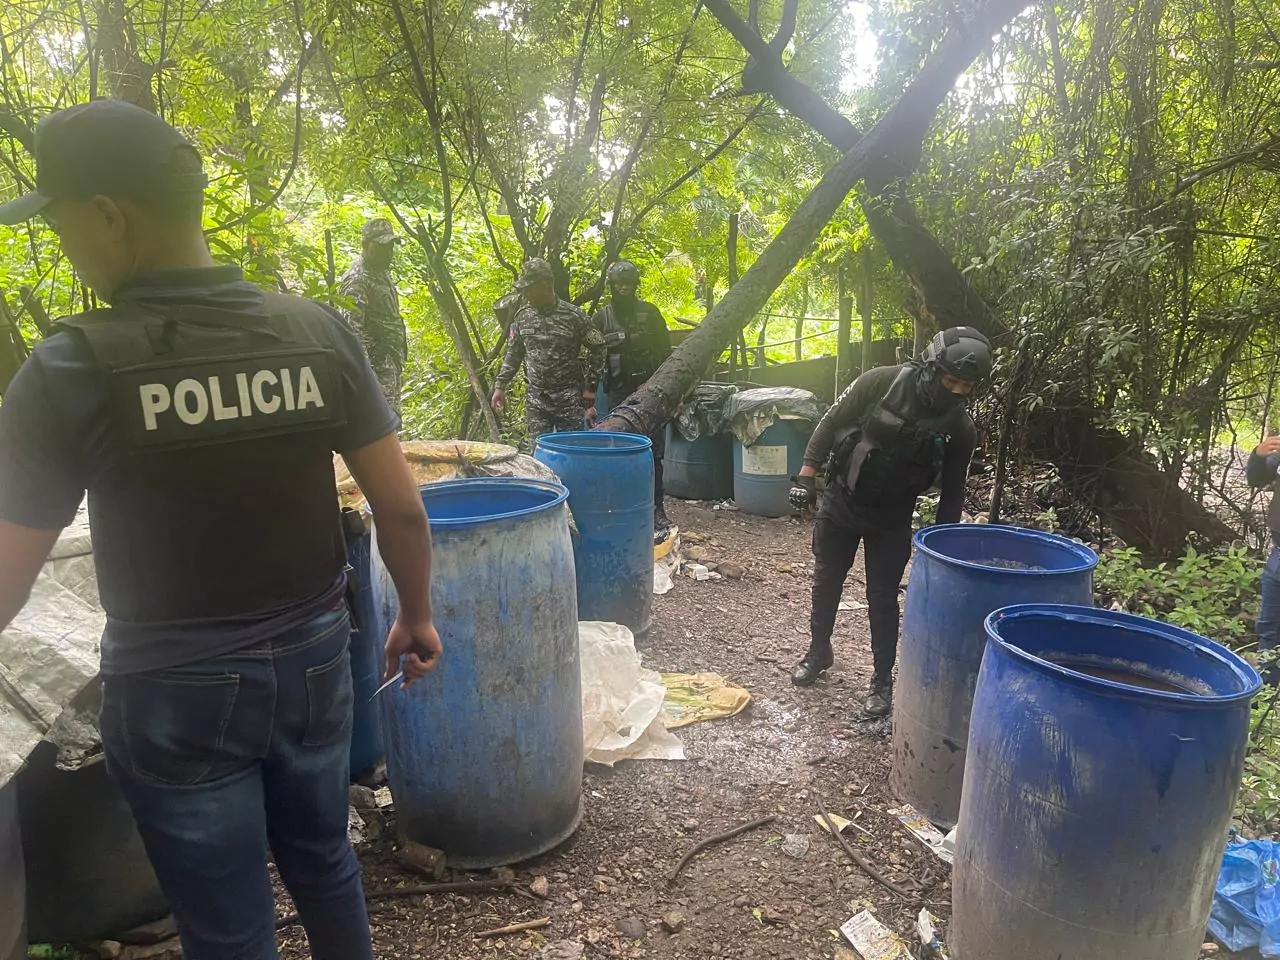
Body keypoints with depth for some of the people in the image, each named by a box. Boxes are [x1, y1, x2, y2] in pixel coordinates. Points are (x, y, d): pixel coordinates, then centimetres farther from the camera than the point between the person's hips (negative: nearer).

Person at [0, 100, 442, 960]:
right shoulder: (320, 332, -9)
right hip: (313, 661, 3)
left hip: (178, 691, -3)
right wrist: (417, 616, 11)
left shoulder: (74, 368, -17)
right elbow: (402, 509, -5)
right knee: (324, 862, 27)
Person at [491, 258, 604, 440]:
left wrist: (589, 386, -2)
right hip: (535, 398, 3)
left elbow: (597, 349, 0)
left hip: (569, 398, -3)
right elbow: (513, 354, 13)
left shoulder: (573, 316, -8)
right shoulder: (522, 317, 4)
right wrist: (500, 386, 7)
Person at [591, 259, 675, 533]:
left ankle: (656, 508, 4)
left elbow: (666, 353, 6)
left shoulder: (650, 312, 4)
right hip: (619, 395, 1)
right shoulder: (600, 318, 4)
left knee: (653, 453, -2)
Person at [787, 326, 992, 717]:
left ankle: (883, 680, 21)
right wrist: (807, 476, -13)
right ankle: (818, 652, 36)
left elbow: (953, 491, -2)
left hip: (892, 518, 0)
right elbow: (830, 423, -10)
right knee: (826, 582, 14)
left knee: (883, 597, 4)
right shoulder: (881, 382, -20)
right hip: (840, 501, 0)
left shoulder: (961, 429, -14)